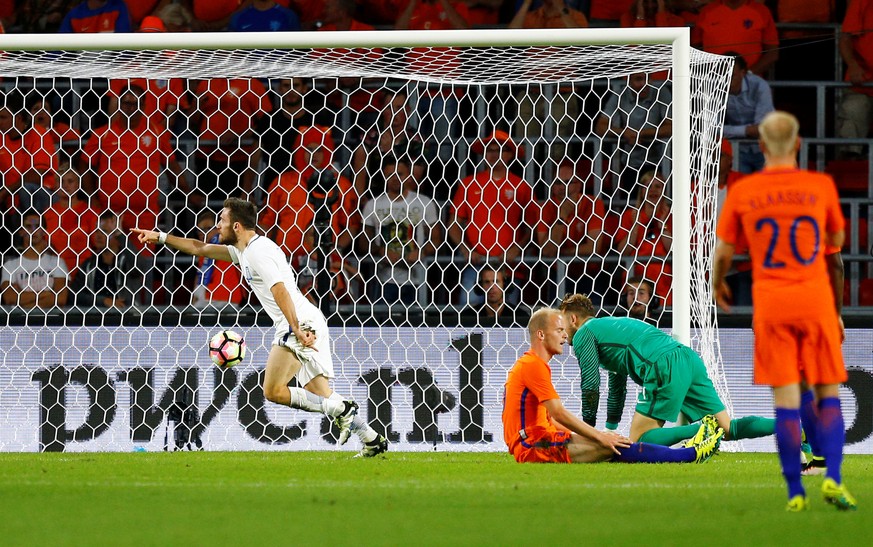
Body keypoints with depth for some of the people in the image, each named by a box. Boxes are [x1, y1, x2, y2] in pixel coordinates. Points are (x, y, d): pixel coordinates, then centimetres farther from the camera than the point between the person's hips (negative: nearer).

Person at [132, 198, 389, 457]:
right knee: (321, 395, 7)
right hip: (309, 325, 10)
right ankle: (373, 439, 5)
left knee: (273, 391, -13)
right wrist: (160, 237, 30)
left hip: (300, 323, -10)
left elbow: (280, 291, -21)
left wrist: (297, 330, -29)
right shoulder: (243, 251, 19)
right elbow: (200, 249, 30)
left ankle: (341, 410, -14)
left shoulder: (259, 251, -11)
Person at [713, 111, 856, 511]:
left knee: (785, 399, 1)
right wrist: (838, 307, 21)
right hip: (816, 299, 0)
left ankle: (795, 492, -1)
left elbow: (723, 253, 8)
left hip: (770, 303, 0)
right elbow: (835, 253, 10)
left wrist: (717, 285, 29)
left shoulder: (742, 192, 1)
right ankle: (832, 478, -8)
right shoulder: (821, 187, 2)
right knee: (828, 393, 7)